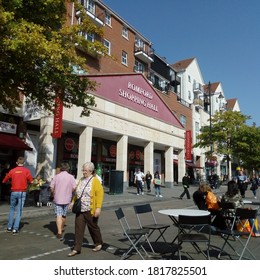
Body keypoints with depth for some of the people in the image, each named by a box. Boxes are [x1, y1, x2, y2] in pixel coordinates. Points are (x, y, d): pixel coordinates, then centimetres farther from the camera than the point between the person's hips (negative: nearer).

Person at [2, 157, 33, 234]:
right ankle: (15, 229, 4)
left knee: (12, 209, 19)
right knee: (19, 211, 4)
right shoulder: (26, 171, -6)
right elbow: (31, 181, -3)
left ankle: (9, 227, 23)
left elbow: (4, 181, 6)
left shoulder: (12, 171, -1)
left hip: (14, 192, 2)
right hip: (22, 192, -2)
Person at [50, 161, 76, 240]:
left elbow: (51, 188, -6)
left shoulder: (56, 176, -5)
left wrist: (53, 194, 12)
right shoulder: (71, 177, -5)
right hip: (67, 199, 2)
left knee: (59, 215, -1)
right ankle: (62, 229, 38)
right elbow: (74, 188, -7)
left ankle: (59, 232, -10)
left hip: (57, 199, -2)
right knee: (64, 215, 19)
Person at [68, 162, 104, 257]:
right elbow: (77, 193, 21)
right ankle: (76, 249, 12)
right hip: (80, 209, 6)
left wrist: (98, 207, -23)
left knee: (93, 227, 11)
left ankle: (99, 243, 33)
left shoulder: (95, 181, -12)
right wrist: (73, 201, 15)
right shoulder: (81, 180, 9)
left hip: (90, 210, -5)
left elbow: (100, 194, -18)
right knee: (78, 228, 3)